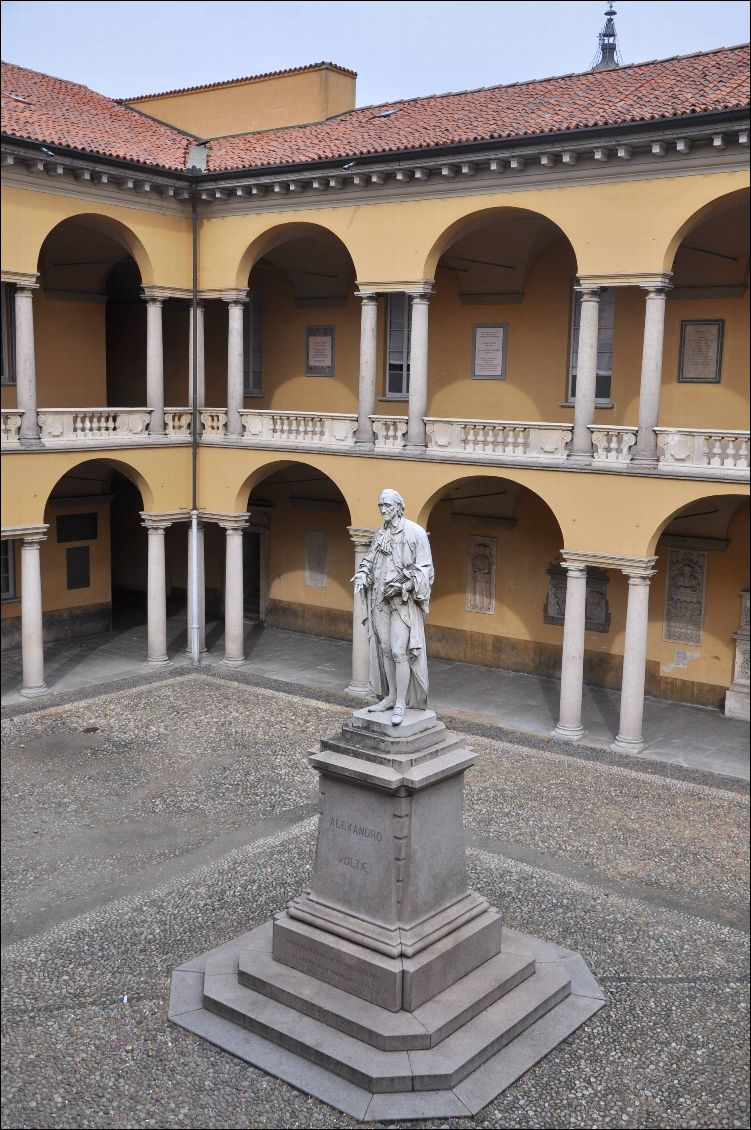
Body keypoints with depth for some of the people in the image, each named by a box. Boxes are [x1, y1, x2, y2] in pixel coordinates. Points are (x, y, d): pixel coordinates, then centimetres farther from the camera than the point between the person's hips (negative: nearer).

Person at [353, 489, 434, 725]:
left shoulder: (415, 532, -8)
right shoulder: (380, 534, 11)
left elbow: (425, 569, -9)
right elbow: (369, 560, 17)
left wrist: (403, 586, -19)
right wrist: (361, 577, -4)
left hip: (403, 601, -6)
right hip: (380, 599, 6)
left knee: (399, 651, -11)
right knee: (385, 649, 10)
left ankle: (401, 704, -6)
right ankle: (391, 696, 20)